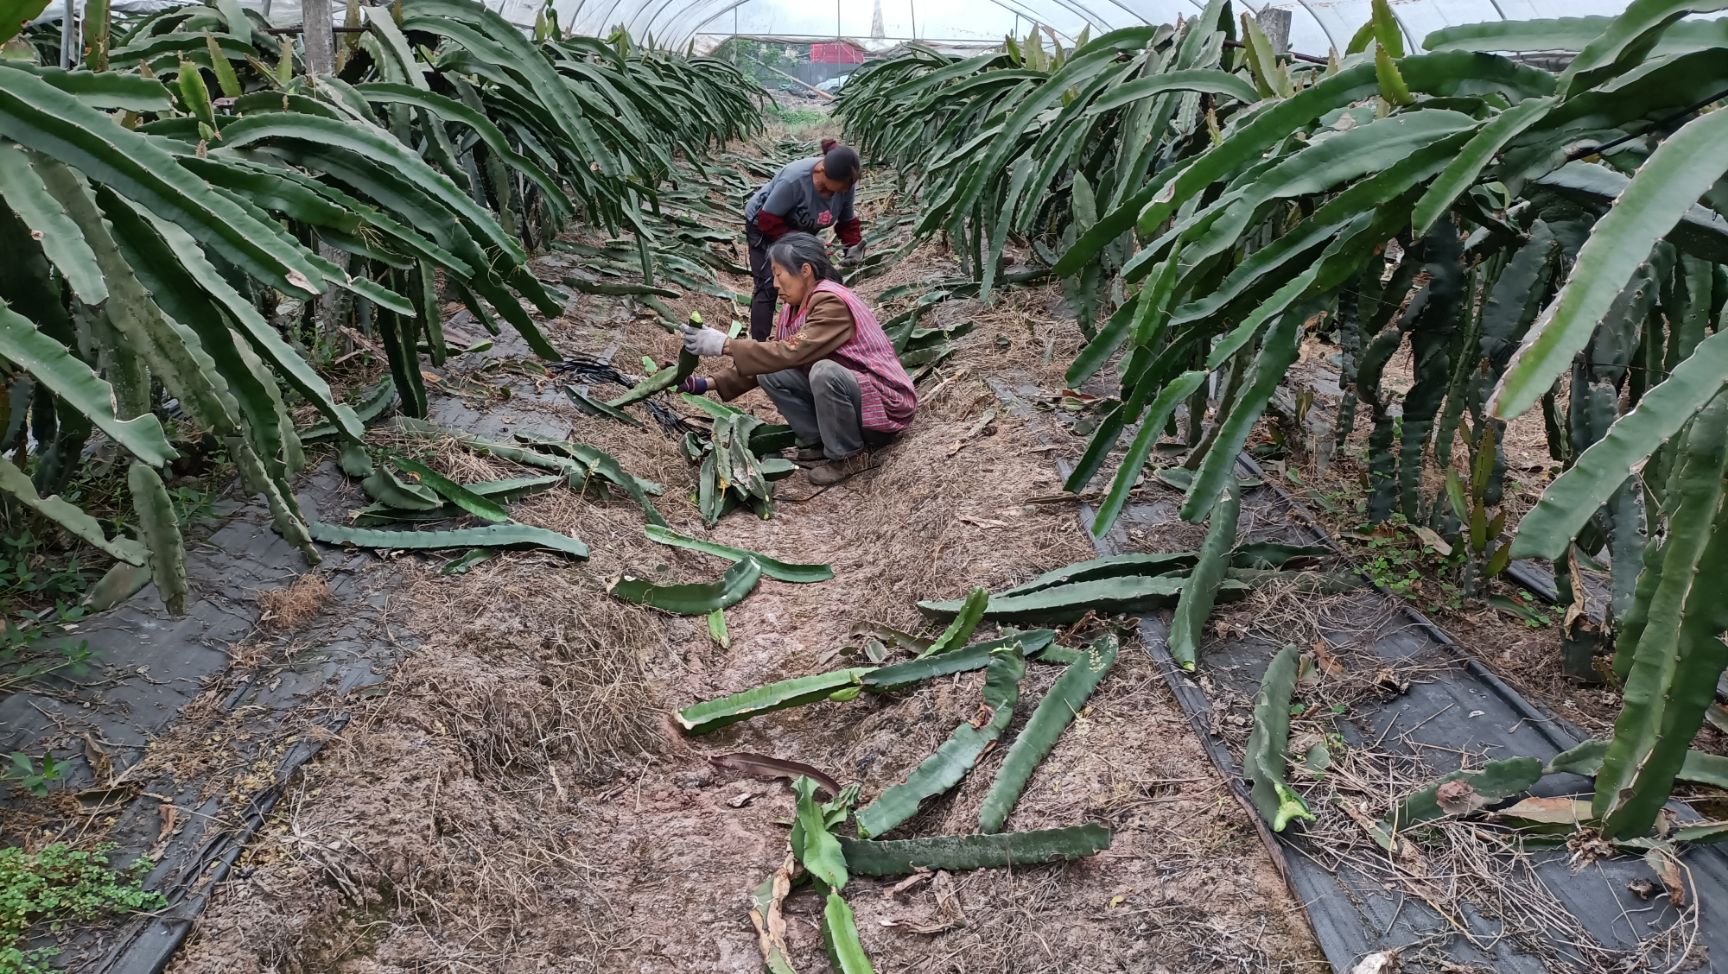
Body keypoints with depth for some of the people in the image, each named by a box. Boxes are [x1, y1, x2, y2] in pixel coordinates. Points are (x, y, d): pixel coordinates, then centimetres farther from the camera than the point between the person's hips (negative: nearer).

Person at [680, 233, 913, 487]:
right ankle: (818, 442, 4)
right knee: (770, 373, -5)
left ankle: (850, 455, -14)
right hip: (844, 393, 8)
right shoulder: (796, 308, 2)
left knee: (824, 372, -35)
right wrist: (711, 383, -5)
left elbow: (793, 352, -35)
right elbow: (777, 356, 3)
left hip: (883, 403, -8)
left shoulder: (832, 303, -24)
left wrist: (726, 345, -33)